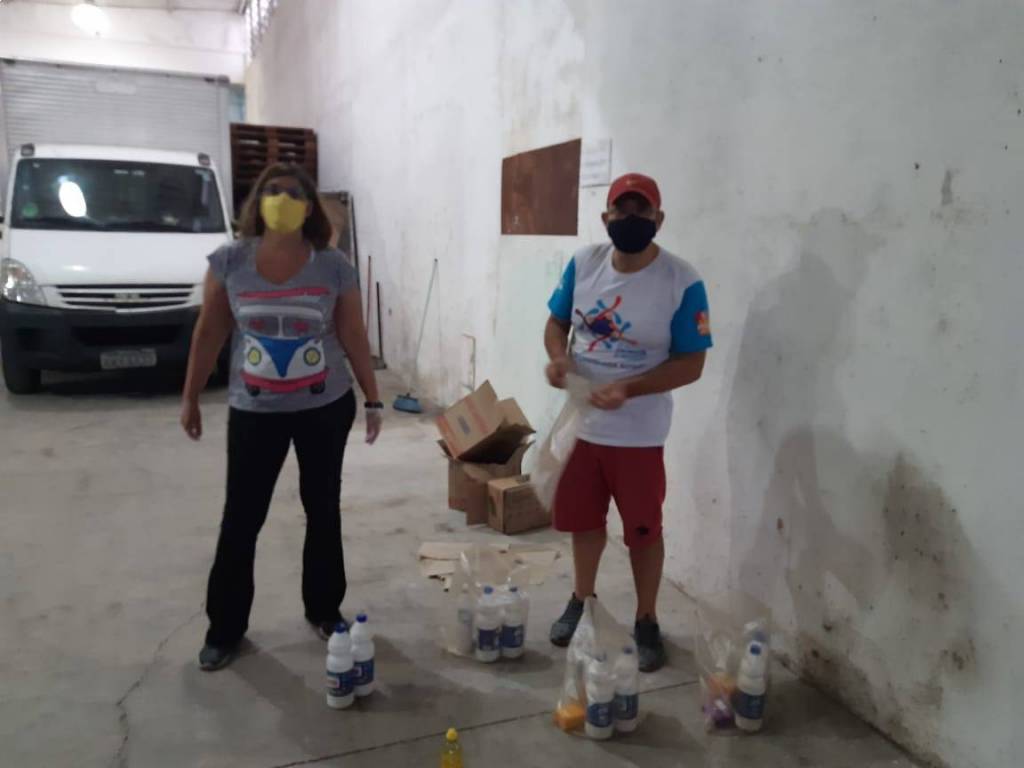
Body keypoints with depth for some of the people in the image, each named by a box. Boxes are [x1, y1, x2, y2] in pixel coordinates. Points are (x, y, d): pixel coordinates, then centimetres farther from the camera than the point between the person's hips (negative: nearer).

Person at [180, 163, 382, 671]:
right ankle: (224, 627, 23)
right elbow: (209, 335, 1)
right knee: (240, 519, 6)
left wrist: (373, 401, 0)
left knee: (323, 511, 12)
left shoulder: (333, 267, -5)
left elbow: (354, 338, -1)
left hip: (325, 408, 1)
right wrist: (190, 398, 4)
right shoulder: (229, 262, -5)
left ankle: (323, 610, 30)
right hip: (253, 411, 0)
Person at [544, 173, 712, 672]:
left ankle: (646, 621, 33)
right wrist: (558, 356, -15)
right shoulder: (583, 263, -4)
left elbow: (691, 364, -14)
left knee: (643, 531, 11)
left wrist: (628, 389, -27)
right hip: (579, 422, 4)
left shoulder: (682, 283, -16)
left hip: (638, 434, -3)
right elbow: (556, 322, 8)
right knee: (583, 520, 19)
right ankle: (582, 600, 43)